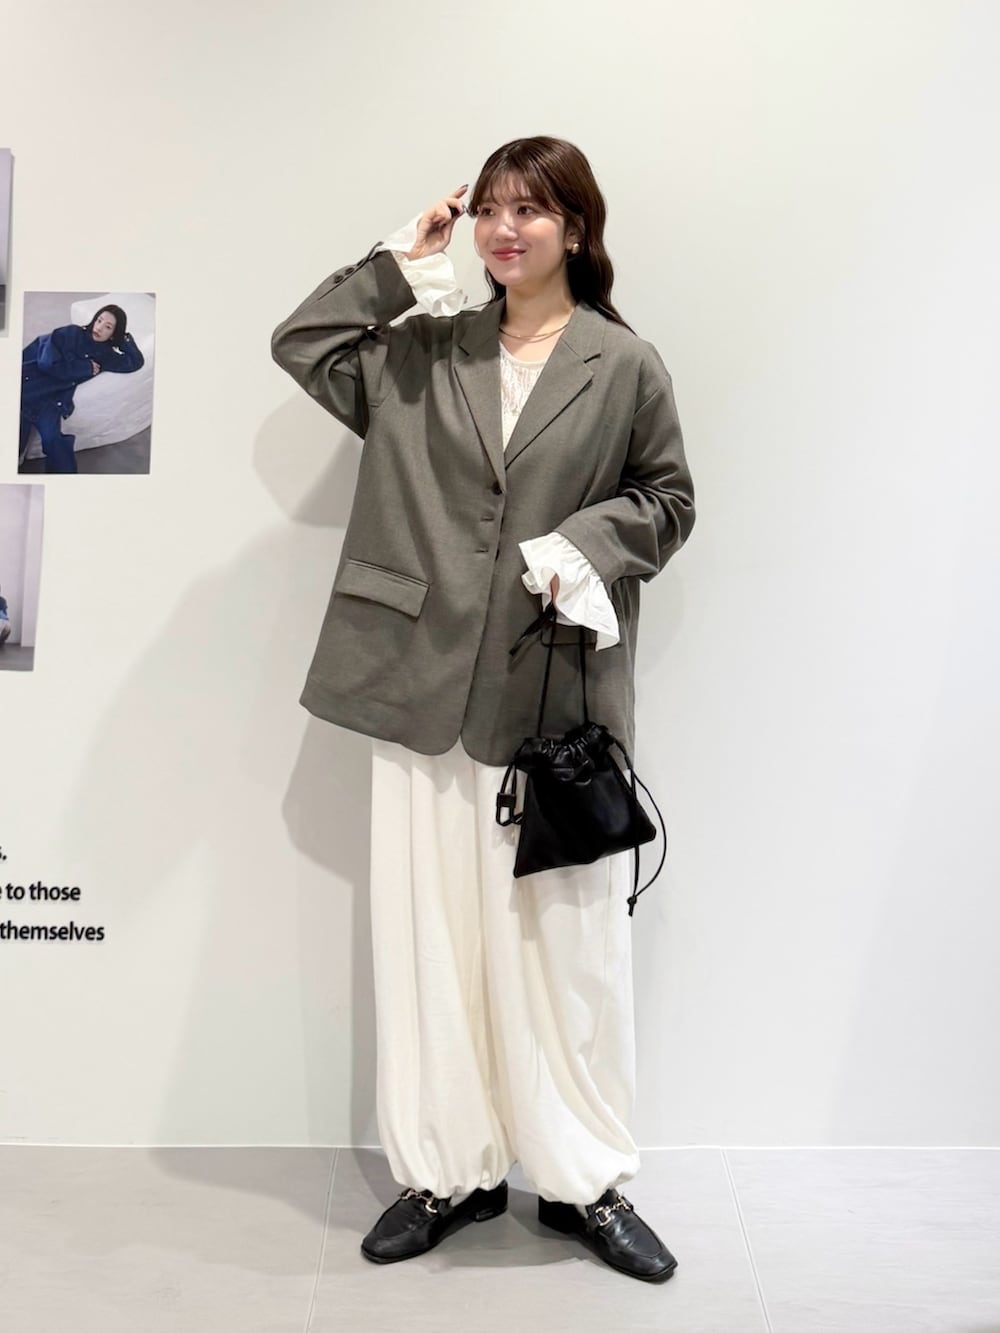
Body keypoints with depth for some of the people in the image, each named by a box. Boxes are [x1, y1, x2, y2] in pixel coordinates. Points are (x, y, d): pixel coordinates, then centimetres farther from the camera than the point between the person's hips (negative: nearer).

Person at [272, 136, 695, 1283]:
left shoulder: (625, 366, 5)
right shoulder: (425, 351, 13)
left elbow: (667, 499, 8)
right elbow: (300, 346, 11)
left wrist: (586, 543, -10)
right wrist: (398, 264, 8)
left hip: (560, 688, -2)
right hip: (425, 683, 3)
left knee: (568, 933, 3)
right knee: (428, 931, 7)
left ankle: (584, 1180, 21)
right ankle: (447, 1172, 23)